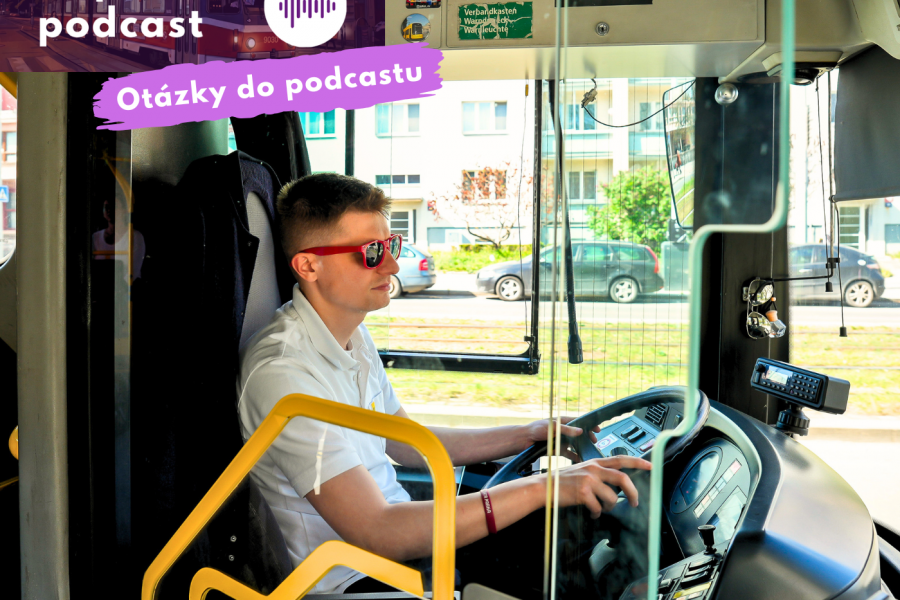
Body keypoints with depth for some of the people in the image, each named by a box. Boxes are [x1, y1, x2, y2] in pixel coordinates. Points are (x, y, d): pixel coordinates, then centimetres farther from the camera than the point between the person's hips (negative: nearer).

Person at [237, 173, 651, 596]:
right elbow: (379, 534, -30)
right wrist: (540, 487, -31)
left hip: (400, 533, 9)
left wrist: (526, 435, 9)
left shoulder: (352, 334, 6)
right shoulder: (283, 373, -26)